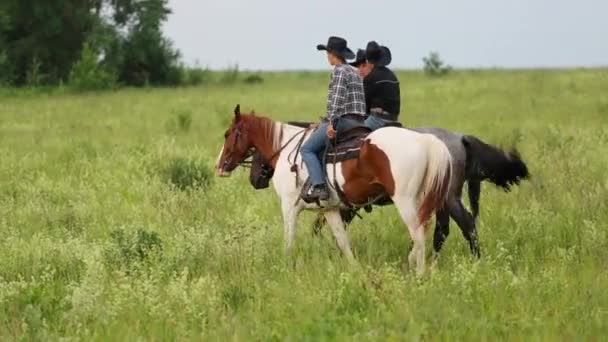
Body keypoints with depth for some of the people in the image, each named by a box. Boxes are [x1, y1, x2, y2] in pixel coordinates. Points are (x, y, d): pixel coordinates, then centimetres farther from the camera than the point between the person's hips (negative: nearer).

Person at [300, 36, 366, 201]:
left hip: (344, 120, -10)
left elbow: (337, 99, -19)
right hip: (358, 121, 10)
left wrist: (331, 122, -25)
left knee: (307, 149, -6)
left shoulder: (339, 71, -7)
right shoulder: (354, 72, 21)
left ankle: (318, 186, -23)